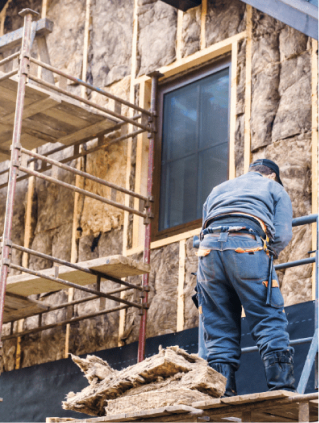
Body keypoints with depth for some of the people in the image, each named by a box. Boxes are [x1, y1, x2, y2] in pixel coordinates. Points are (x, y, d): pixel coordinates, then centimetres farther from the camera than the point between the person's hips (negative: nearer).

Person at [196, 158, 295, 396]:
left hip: (208, 246, 4)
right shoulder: (275, 188, 26)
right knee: (270, 322, -3)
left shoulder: (218, 190, 38)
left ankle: (223, 395, -3)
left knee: (218, 330, 5)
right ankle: (282, 389, -14)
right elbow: (283, 235, 12)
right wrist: (268, 254, 29)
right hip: (248, 245, -4)